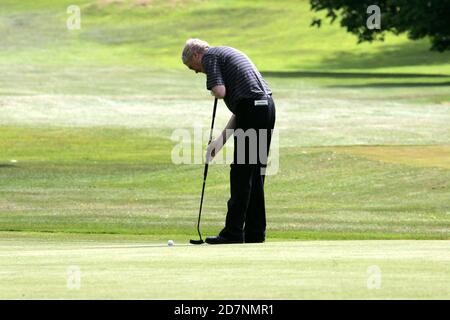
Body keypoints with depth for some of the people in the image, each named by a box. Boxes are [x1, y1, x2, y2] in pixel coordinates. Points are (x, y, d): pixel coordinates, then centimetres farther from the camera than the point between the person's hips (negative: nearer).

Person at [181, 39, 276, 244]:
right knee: (256, 175, 12)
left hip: (251, 109, -9)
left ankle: (234, 232, -3)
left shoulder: (209, 57, 0)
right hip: (267, 105, 9)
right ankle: (255, 232, 12)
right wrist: (221, 139, 24)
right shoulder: (227, 53, 28)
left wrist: (214, 90, 9)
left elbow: (220, 92, -17)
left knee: (241, 174, -5)